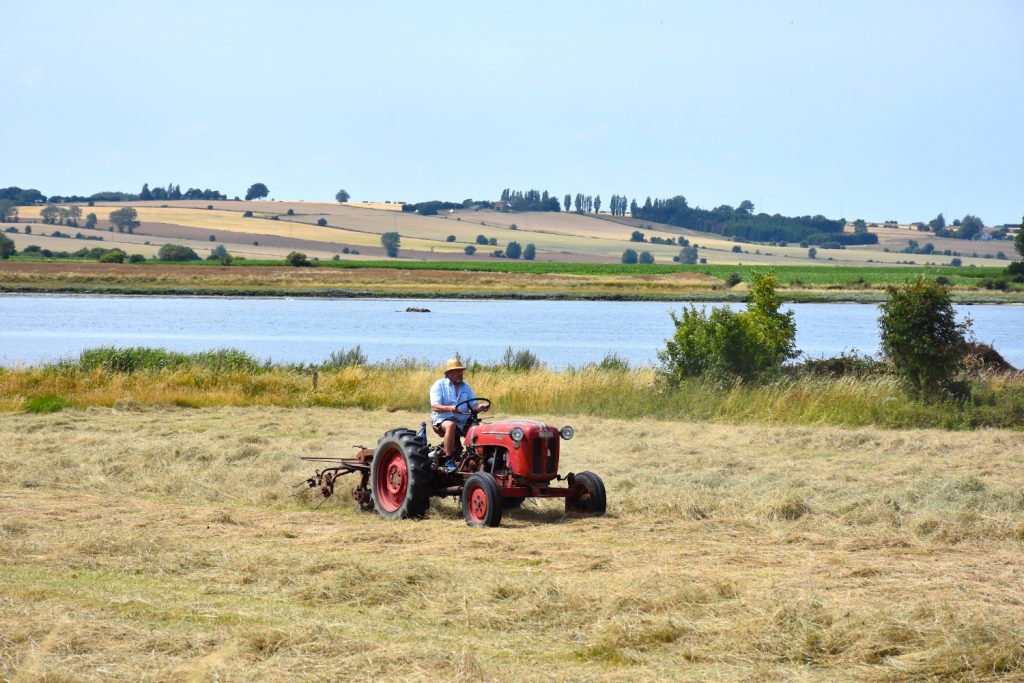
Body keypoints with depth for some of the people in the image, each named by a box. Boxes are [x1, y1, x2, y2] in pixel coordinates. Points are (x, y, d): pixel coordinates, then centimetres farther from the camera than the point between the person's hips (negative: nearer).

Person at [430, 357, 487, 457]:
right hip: (443, 419, -5)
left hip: (462, 421, 5)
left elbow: (474, 405, 9)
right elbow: (435, 407, -13)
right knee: (451, 425, -38)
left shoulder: (466, 386, 17)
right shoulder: (439, 385, 0)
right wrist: (450, 408, -32)